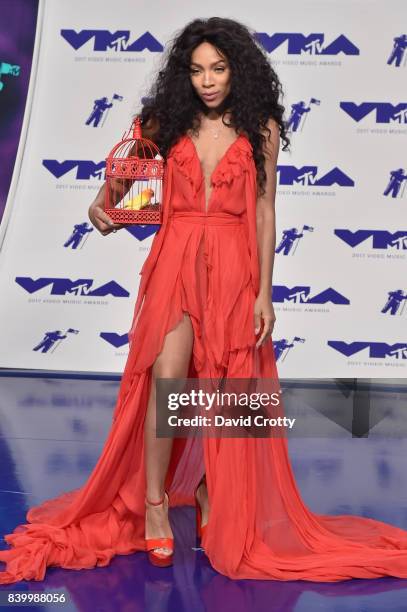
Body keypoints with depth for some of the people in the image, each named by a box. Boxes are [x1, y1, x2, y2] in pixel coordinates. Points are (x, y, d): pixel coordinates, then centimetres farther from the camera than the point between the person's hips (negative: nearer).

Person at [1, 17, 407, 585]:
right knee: (167, 377, -10)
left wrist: (264, 292, -3)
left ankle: (206, 491, 29)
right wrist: (102, 203, -4)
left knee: (219, 389, 6)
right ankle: (153, 503, 6)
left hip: (234, 267, 0)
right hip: (176, 261, 1)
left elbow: (265, 212, 1)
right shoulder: (168, 122, 6)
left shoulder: (261, 129, 2)